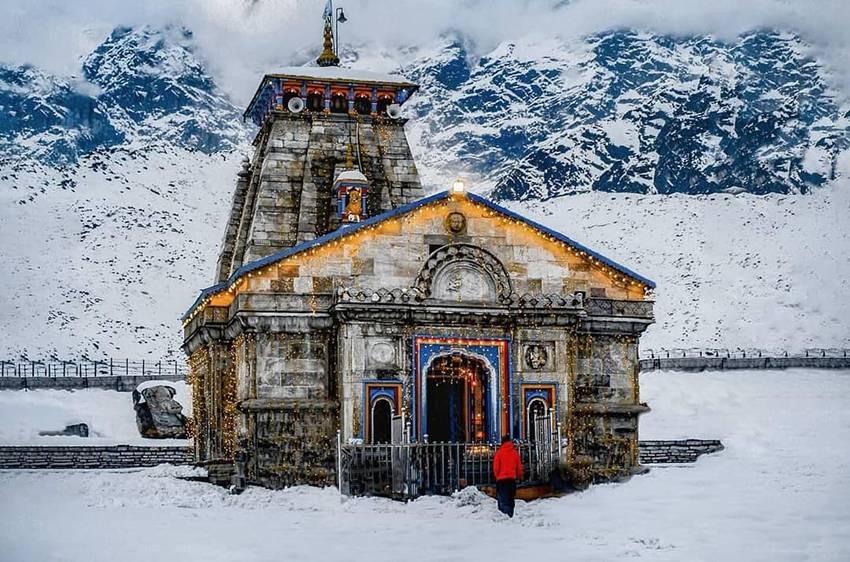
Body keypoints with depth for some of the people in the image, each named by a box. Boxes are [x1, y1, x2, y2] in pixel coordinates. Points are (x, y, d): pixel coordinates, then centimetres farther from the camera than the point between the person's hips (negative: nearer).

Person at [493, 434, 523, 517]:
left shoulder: (499, 452, -6)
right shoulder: (515, 452, 4)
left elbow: (496, 467, -5)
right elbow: (519, 467, 8)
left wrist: (497, 476, 13)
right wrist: (519, 476, 25)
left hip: (501, 479, -4)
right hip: (512, 479, 4)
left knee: (502, 498, -8)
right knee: (511, 498, 14)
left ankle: (505, 513, -27)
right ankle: (510, 515, 13)